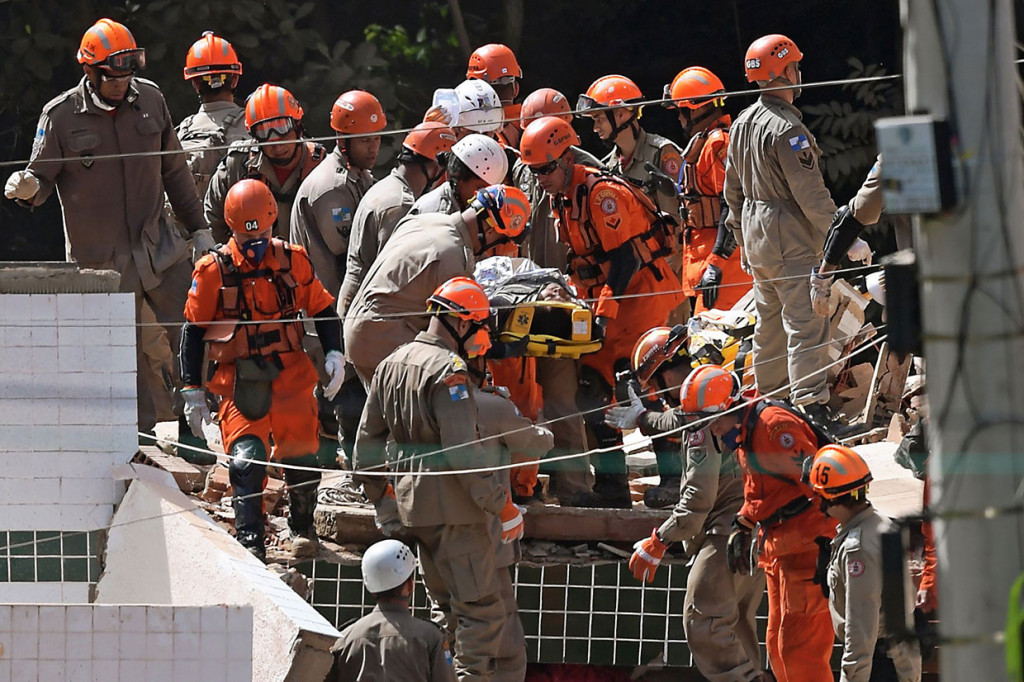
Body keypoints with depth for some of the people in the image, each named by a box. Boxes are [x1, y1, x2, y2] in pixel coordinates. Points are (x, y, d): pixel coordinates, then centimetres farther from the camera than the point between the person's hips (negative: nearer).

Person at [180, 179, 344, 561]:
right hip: (239, 382, -2)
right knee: (246, 459, -15)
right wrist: (192, 391, 1)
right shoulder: (214, 271, -2)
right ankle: (249, 540, -13)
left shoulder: (293, 261, 4)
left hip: (290, 375, 2)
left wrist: (334, 354, -2)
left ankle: (302, 528, 25)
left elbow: (321, 309, 14)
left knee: (300, 458, 0)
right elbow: (193, 331, 4)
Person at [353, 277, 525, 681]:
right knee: (482, 607, -6)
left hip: (411, 504, 9)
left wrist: (380, 497, 28)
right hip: (453, 506, -9)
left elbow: (368, 439, 18)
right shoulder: (449, 371, -16)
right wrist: (504, 506, -16)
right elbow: (463, 452, -21)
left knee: (446, 605, 19)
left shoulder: (392, 364, 11)